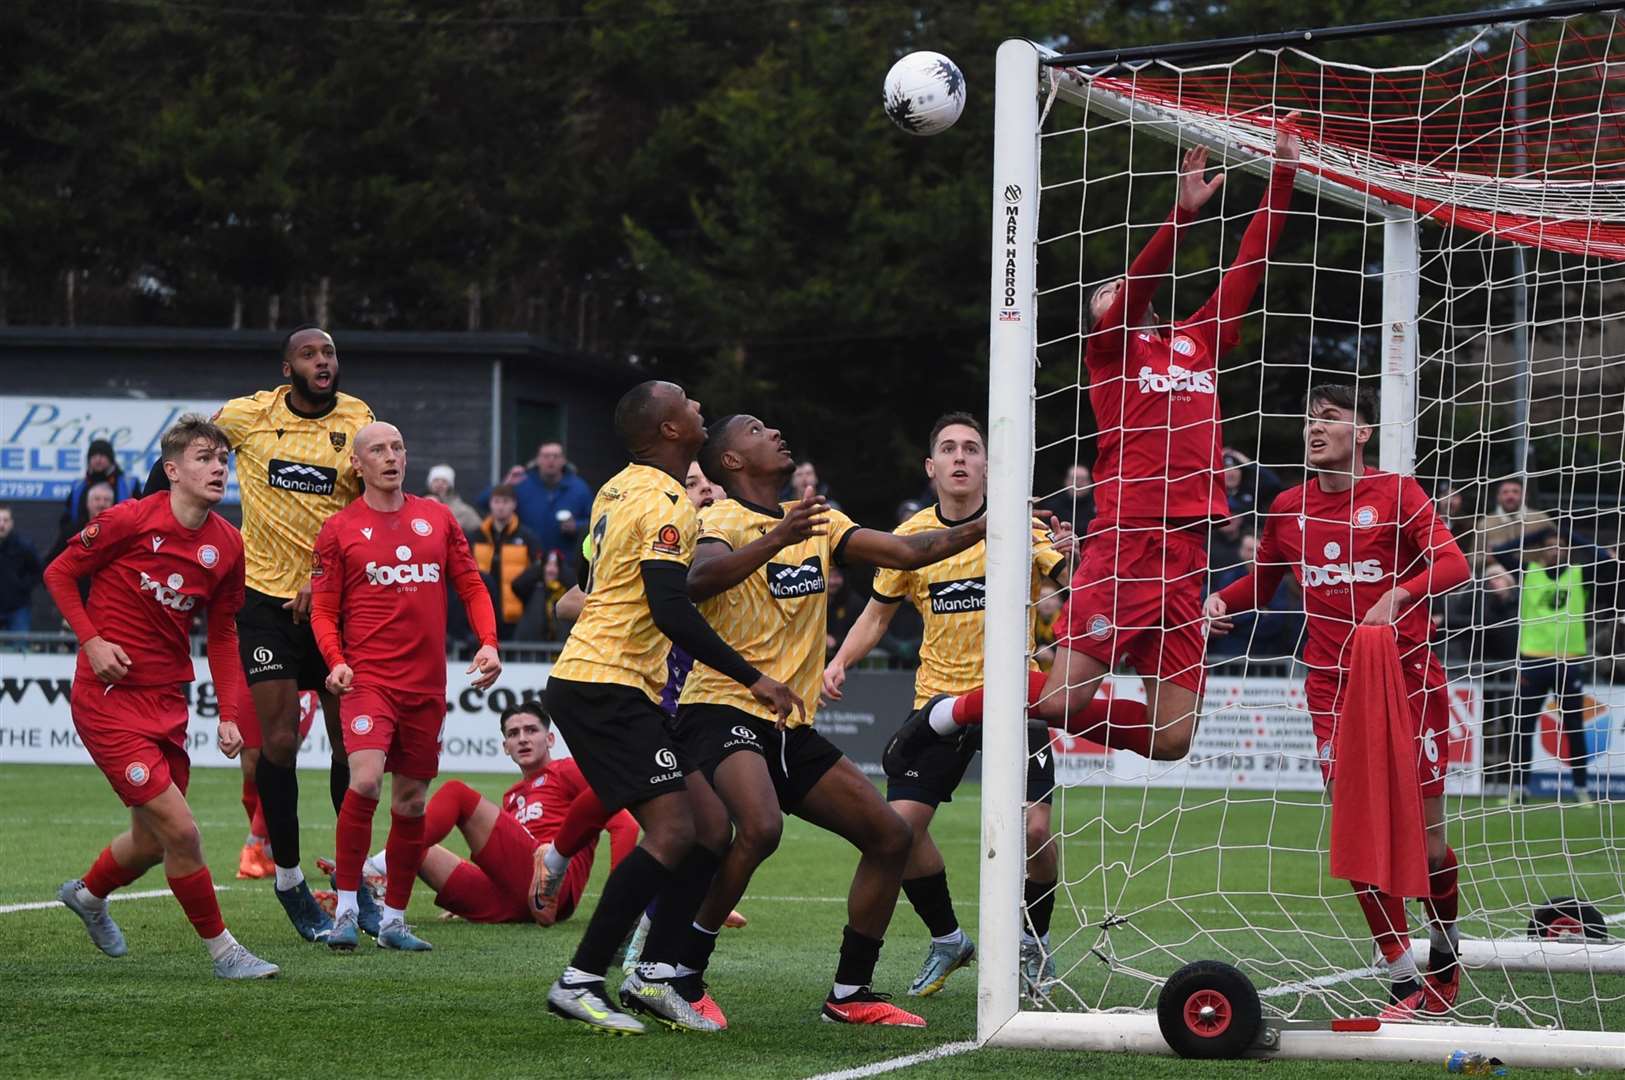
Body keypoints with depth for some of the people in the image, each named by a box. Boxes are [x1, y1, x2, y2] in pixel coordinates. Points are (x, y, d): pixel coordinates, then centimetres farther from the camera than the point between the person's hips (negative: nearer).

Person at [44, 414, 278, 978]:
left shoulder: (228, 545, 2)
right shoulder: (131, 520, -14)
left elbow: (222, 634, 12)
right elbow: (59, 572, -2)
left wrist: (228, 714, 4)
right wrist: (91, 640, -14)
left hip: (167, 701, 7)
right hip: (108, 699, -7)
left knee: (151, 842, 16)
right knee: (180, 830, -14)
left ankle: (87, 893, 47)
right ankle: (222, 950, 0)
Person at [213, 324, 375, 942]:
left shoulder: (359, 422, -2)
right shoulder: (246, 416, -3)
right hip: (267, 595, -1)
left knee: (350, 740, 4)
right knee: (278, 741, -6)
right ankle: (288, 879, 9)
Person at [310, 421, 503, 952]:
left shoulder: (438, 518, 11)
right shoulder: (339, 529, 2)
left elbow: (472, 586, 13)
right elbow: (323, 609, 3)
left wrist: (488, 644, -3)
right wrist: (336, 662, -14)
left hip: (426, 684, 4)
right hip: (367, 677, -4)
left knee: (411, 801, 8)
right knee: (365, 779, -23)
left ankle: (393, 920, 19)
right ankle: (347, 909, -13)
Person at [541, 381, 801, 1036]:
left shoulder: (620, 490, 16)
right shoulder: (666, 506, -14)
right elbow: (670, 610, -24)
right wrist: (752, 678, -20)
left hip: (584, 681, 10)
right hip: (608, 688, -10)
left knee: (708, 828, 8)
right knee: (672, 832, -17)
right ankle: (579, 983, -15)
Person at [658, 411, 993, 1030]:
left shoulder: (817, 523, 15)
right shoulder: (722, 520, -9)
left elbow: (907, 552, 16)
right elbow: (698, 581, -30)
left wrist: (987, 526, 9)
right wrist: (778, 539, -43)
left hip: (791, 728, 9)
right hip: (723, 712, -8)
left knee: (891, 836, 5)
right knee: (760, 826, -34)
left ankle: (850, 994, 13)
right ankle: (669, 971, -21)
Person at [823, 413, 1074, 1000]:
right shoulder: (910, 537, 2)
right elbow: (877, 613, 15)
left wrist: (1068, 561, -34)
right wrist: (840, 661, -2)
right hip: (938, 698, 2)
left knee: (1033, 828, -14)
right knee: (901, 824, -10)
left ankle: (1034, 939, 14)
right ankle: (946, 939, 15)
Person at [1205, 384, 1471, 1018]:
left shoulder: (1395, 493, -3)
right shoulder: (1289, 508, 9)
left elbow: (1453, 564, -13)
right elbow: (1262, 582, 23)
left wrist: (1397, 594, -30)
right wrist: (1223, 601, 2)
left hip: (1407, 675, -3)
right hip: (1332, 684, 3)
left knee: (1427, 839, 0)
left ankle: (1444, 947, 30)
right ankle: (1406, 985, -3)